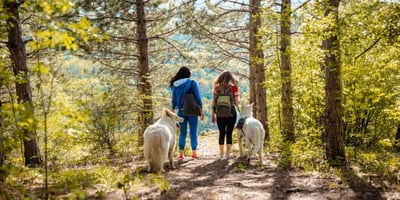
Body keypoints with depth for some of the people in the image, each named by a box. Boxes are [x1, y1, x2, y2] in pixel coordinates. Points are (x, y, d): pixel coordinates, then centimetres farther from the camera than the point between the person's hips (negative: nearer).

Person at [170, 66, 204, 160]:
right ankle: (194, 153, 5)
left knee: (182, 132, 10)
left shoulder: (175, 85, 3)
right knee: (193, 132, 5)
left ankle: (181, 153, 7)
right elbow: (198, 98, -7)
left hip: (181, 111, 3)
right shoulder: (193, 83, -6)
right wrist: (201, 111, -2)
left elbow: (174, 100, 6)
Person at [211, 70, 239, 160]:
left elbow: (214, 102, 1)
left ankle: (221, 154, 18)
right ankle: (227, 154, -1)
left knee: (221, 133, 12)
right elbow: (236, 102, -6)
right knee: (229, 133, 3)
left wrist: (213, 114, 7)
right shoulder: (234, 88, -3)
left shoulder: (217, 88, 1)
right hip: (231, 113, -2)